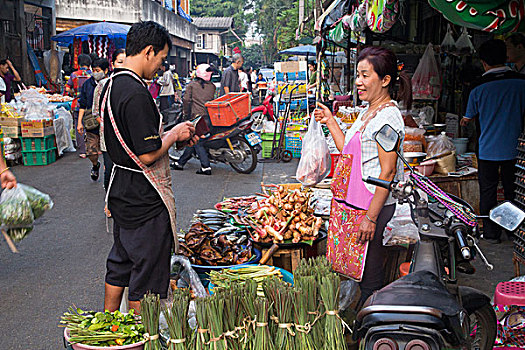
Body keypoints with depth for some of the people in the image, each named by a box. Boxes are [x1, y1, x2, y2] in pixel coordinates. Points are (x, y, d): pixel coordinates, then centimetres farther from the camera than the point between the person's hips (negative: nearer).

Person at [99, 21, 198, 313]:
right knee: (147, 277, 5)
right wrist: (174, 135, -8)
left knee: (120, 264, 22)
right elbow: (148, 155, -24)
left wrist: (172, 135, 10)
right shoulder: (136, 94, -24)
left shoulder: (112, 85, 8)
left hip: (122, 195, 10)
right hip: (145, 201, -10)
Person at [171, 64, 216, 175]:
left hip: (195, 115, -3)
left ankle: (206, 167, -4)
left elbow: (186, 100, -2)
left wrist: (186, 112, 10)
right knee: (193, 140, 10)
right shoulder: (212, 86, 6)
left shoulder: (191, 85, 1)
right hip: (208, 116, 3)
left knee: (197, 142, 1)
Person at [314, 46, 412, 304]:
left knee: (369, 278, 1)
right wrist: (330, 121, 19)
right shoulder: (367, 113, 14)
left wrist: (371, 217, -21)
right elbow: (348, 152, 21)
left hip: (373, 206, -10)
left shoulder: (388, 117, -15)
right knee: (354, 269, 15)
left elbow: (388, 171, -19)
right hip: (354, 204, 10)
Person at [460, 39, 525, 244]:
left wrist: (465, 121, 28)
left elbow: (470, 117, 6)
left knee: (488, 191, 9)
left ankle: (491, 233, 13)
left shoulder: (478, 90, -10)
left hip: (488, 150, -2)